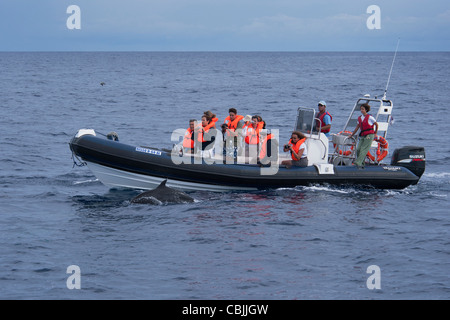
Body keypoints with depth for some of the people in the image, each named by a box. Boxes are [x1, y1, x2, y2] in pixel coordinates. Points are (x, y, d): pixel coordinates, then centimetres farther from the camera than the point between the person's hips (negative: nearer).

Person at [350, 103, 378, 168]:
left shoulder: (369, 117, -4)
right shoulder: (359, 118, 13)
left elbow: (376, 124, 7)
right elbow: (357, 127, 22)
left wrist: (375, 133, 13)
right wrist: (352, 135, 24)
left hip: (369, 135, -6)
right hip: (362, 136, 6)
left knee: (364, 149, -13)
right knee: (358, 149, -4)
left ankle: (358, 162, -22)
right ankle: (361, 163, 5)